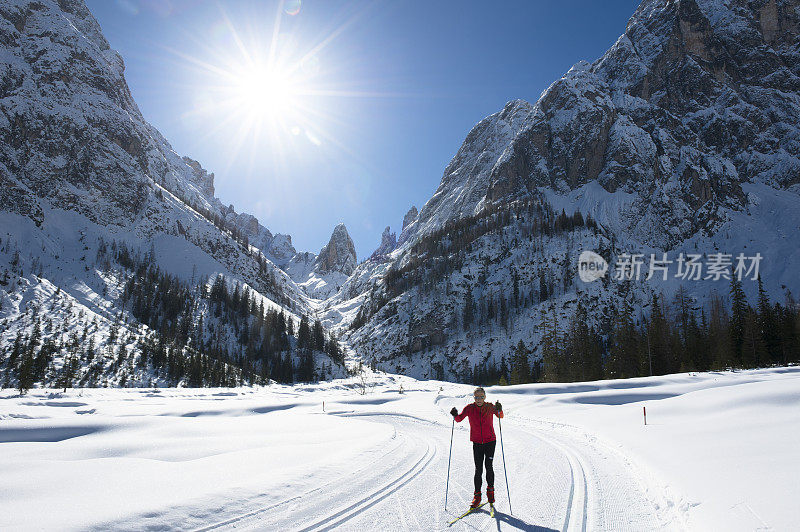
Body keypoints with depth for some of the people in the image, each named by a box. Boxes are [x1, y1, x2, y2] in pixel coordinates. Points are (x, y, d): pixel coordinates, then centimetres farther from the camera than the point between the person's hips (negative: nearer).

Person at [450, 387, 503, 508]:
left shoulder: (490, 407, -4)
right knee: (478, 469, 1)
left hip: (490, 441, -1)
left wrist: (499, 411, -28)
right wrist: (455, 415, -28)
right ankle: (477, 496, 11)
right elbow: (459, 419, -6)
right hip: (477, 443, 1)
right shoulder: (469, 408, -4)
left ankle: (490, 490, 18)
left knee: (488, 466, -5)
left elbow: (500, 416, -7)